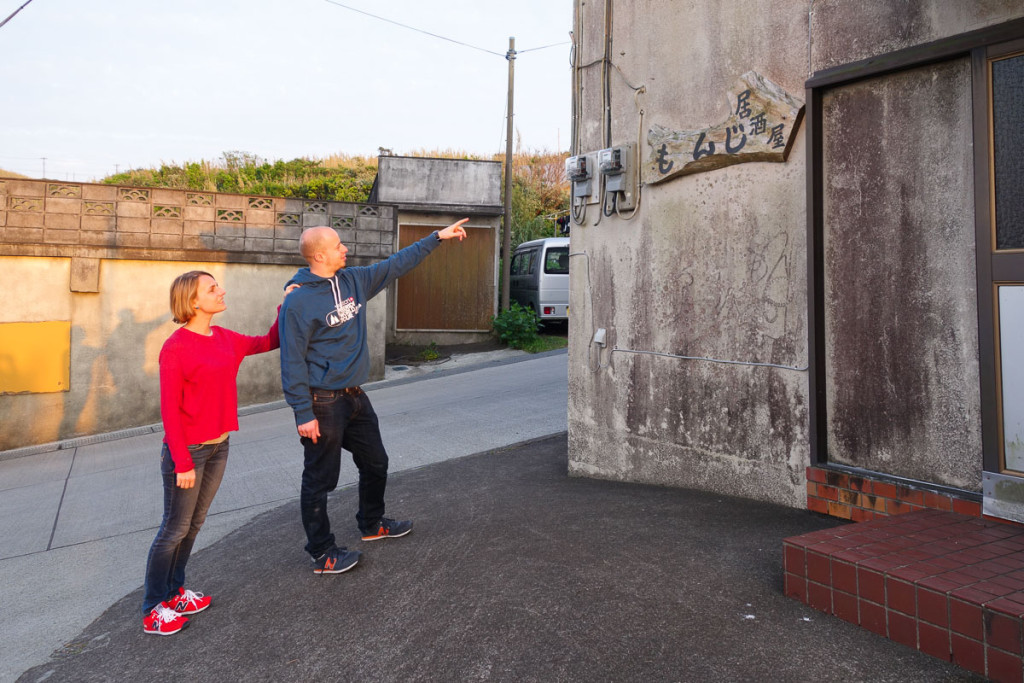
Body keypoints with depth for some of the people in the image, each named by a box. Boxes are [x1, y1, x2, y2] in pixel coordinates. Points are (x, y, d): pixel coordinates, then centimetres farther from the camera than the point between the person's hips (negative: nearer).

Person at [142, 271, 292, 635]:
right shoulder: (175, 348, -16)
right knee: (175, 529, 3)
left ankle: (174, 592, 32)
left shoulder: (225, 339, 5)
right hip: (187, 450, -7)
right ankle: (152, 609, 18)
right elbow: (170, 409, -16)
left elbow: (268, 342, 19)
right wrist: (182, 463, -17)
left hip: (218, 447, 7)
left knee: (194, 526, 16)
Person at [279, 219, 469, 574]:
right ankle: (322, 553, 21)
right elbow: (292, 362, -17)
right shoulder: (298, 302, -18)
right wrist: (303, 414, -20)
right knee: (320, 480, 5)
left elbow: (396, 264, 15)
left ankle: (372, 524, 43)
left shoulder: (353, 280, 4)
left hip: (355, 397, 8)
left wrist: (436, 237, 16)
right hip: (323, 404, -8)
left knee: (375, 464, 21)